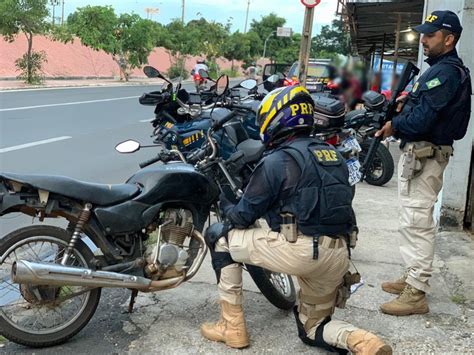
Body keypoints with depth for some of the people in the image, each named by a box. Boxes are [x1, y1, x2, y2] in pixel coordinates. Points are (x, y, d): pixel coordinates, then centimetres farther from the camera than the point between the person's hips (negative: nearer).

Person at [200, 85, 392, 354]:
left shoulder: (277, 160, -5)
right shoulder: (333, 154, 17)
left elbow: (243, 216, 1)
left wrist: (226, 206, 22)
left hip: (300, 250, -8)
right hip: (339, 255, 8)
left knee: (219, 236, 10)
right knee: (313, 330, 27)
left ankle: (233, 327, 13)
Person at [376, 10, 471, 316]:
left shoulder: (445, 72, -18)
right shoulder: (449, 69, 16)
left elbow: (420, 120, -24)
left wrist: (394, 125, -8)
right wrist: (409, 101, 4)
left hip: (424, 154, -11)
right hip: (421, 152, 11)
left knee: (417, 222, -9)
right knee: (414, 220, 18)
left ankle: (416, 294, -3)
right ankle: (413, 277, 29)